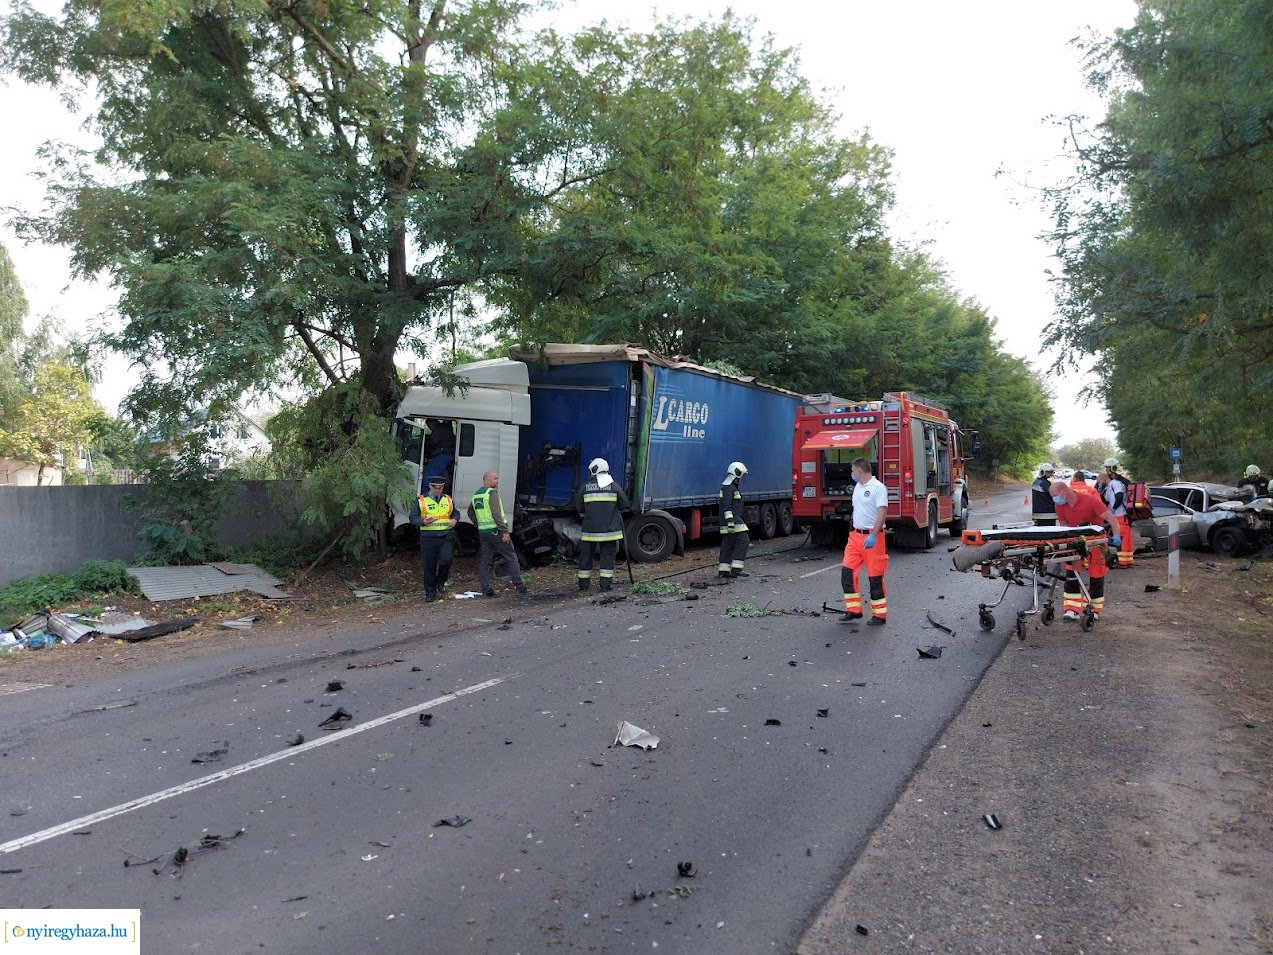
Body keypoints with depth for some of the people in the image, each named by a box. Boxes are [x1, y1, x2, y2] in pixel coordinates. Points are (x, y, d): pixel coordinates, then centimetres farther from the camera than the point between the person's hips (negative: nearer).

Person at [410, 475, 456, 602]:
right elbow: (413, 518, -1)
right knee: (429, 566, 2)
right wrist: (424, 522, -21)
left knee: (446, 560, -18)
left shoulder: (448, 500, 13)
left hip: (446, 536, 2)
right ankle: (430, 593, 15)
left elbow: (455, 513, 26)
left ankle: (440, 581, 11)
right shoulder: (420, 500, 3)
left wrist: (454, 520, 3)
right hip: (428, 538, -1)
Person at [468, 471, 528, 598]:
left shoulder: (476, 495, 15)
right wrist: (505, 531, -20)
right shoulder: (492, 492, -11)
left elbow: (471, 513, 25)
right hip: (496, 530, -8)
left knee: (484, 561, 8)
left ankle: (486, 590, 6)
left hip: (482, 532, 8)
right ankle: (520, 587, 0)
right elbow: (496, 514, -20)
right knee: (511, 558, -1)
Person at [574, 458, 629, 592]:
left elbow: (579, 508, 3)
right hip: (609, 529, 0)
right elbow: (624, 504, 4)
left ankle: (583, 585, 14)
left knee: (586, 555, 10)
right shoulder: (614, 486, -1)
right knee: (608, 555, 7)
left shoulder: (585, 488, -1)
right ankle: (605, 584, 4)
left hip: (590, 529, 0)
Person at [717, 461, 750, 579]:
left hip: (731, 521, 11)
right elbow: (726, 506, -21)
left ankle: (723, 571, 10)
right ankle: (736, 568, -15)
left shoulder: (731, 487, 22)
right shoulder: (729, 488, -12)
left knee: (728, 545, 9)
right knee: (743, 541, -12)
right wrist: (730, 521, -27)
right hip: (733, 521, -11)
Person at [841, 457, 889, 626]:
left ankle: (879, 615, 10)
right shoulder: (858, 487, 14)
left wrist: (873, 535, -29)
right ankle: (853, 610, 14)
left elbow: (882, 512, -22)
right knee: (847, 572, 4)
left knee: (875, 577, -1)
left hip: (872, 537, -8)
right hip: (855, 536, 8)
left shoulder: (878, 487, -13)